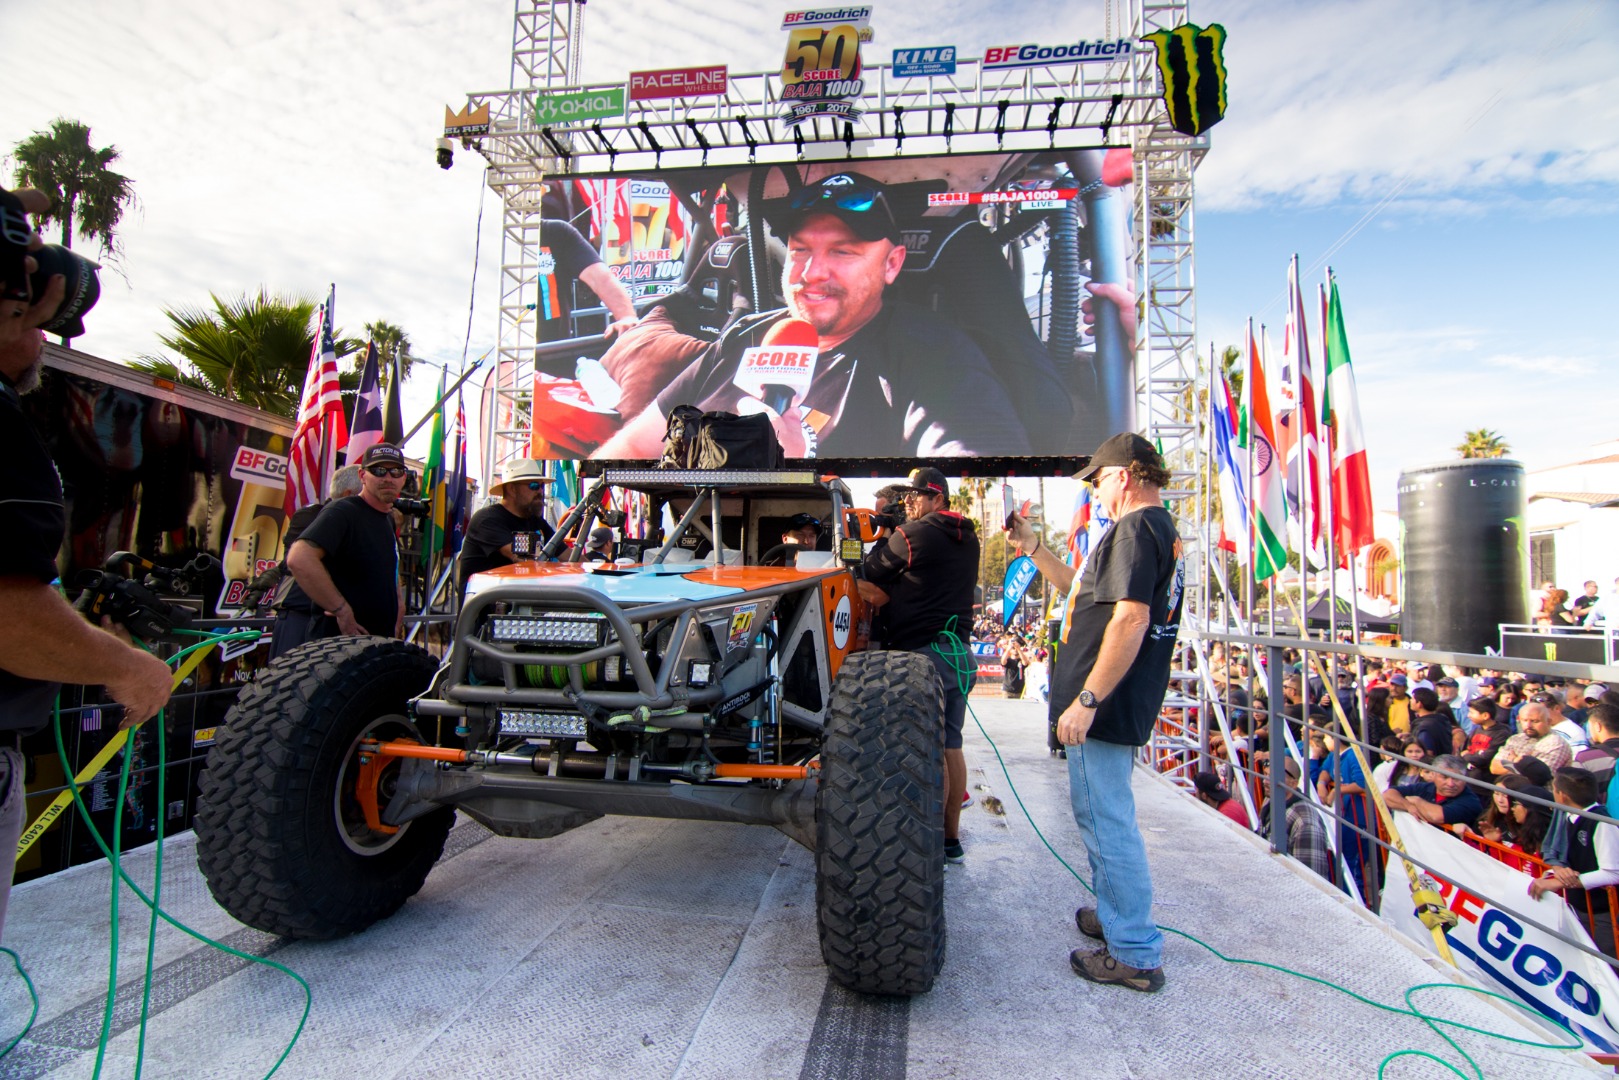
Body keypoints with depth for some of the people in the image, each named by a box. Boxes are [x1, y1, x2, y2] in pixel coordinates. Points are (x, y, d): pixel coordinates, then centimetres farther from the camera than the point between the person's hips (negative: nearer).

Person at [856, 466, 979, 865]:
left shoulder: (912, 535, -10)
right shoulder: (968, 540, 14)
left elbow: (866, 583, -2)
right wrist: (889, 593, 9)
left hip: (922, 652, -8)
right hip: (958, 651, 8)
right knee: (951, 745, 12)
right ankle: (952, 837, 20)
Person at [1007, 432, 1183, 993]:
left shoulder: (1135, 528, -17)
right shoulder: (1161, 529, 17)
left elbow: (1130, 618, -28)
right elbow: (1086, 591, 24)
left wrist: (1087, 700, -27)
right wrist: (1034, 548, 20)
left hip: (1106, 707, -11)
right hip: (1120, 705, 11)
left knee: (1107, 820, -1)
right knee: (1106, 815, 23)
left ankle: (1135, 955, 12)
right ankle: (1114, 915, 39)